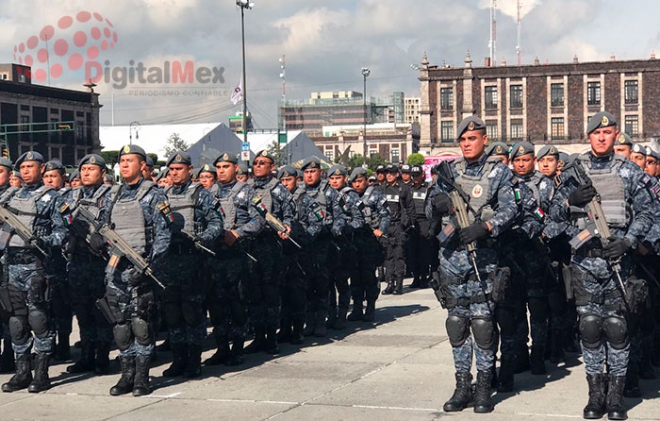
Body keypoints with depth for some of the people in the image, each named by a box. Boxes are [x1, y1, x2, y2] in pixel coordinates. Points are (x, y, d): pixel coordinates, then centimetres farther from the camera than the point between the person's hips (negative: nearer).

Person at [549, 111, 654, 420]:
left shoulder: (629, 172, 6)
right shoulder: (573, 171, 9)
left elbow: (645, 213, 5)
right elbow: (554, 212, 10)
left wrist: (627, 241, -10)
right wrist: (571, 199, -11)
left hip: (616, 258, -1)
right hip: (584, 258, 1)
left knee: (616, 325, -1)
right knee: (589, 326, 3)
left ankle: (616, 393, 10)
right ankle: (596, 392, 12)